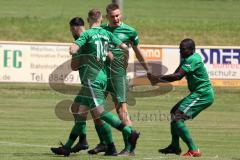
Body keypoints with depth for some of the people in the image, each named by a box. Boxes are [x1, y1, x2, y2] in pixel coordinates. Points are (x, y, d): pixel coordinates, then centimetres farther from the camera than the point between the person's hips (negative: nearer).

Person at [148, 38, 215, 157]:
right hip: (197, 93, 11)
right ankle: (175, 147, 32)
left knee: (177, 118, -19)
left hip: (203, 94, -11)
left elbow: (178, 76, -27)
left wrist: (158, 79, -23)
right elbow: (175, 75, 11)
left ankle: (193, 150, -22)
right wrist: (158, 78, -6)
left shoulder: (192, 59, -18)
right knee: (174, 112, 24)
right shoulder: (186, 59, 15)